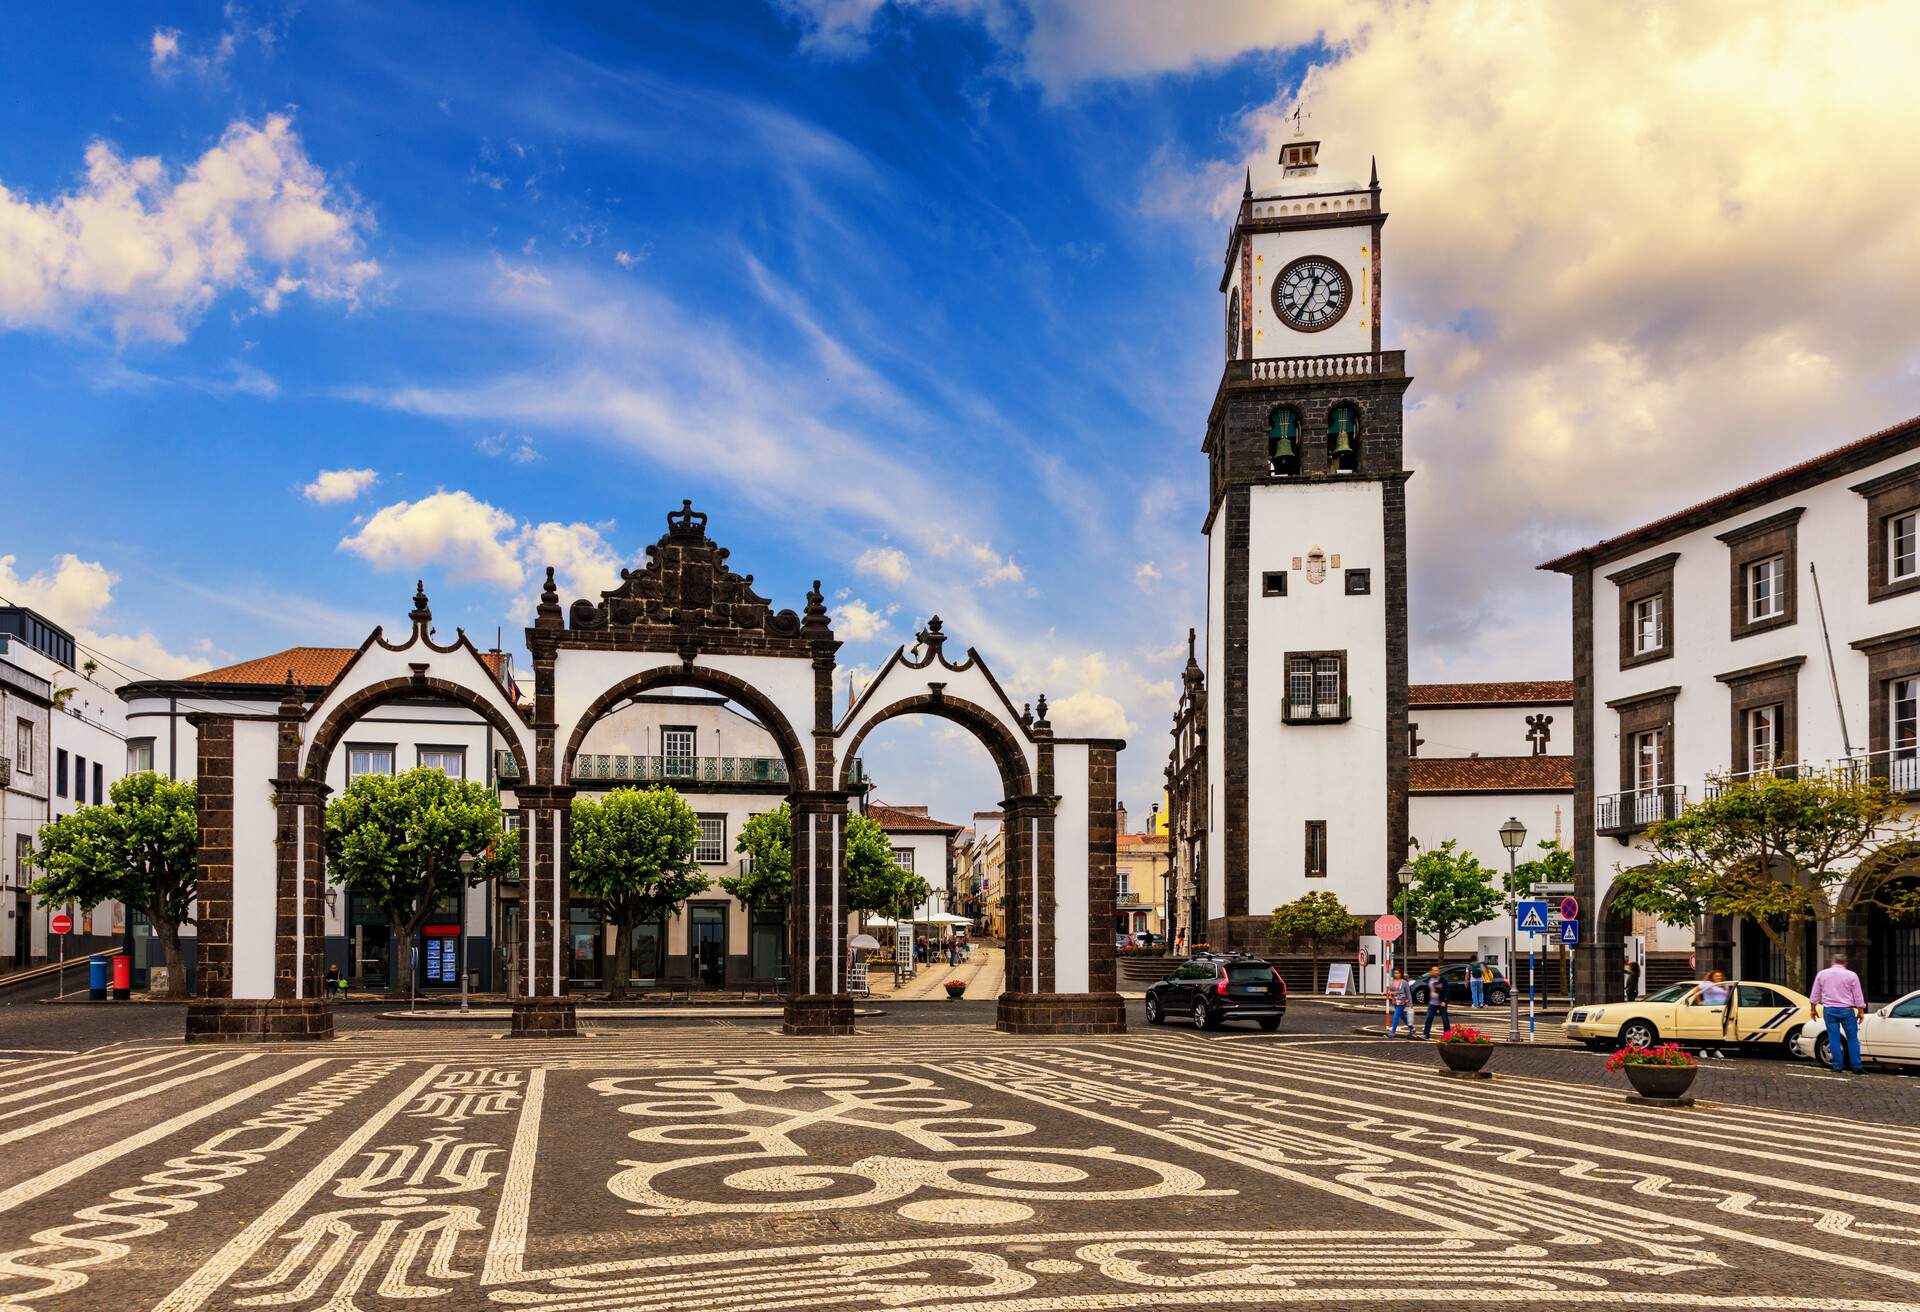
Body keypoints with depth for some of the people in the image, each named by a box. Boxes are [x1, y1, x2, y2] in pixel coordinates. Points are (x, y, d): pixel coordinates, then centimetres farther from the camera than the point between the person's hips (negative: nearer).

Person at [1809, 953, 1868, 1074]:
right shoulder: (1851, 975, 0)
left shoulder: (1822, 974, 6)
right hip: (1846, 1010, -1)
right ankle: (1856, 1067, 3)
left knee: (1834, 1038, 3)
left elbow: (1815, 994, 10)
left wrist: (1814, 1009, 19)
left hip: (1829, 1010, 1)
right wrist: (1861, 1011, 7)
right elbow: (1858, 996, 1)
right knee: (1852, 1038, 5)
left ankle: (1837, 1067, 2)